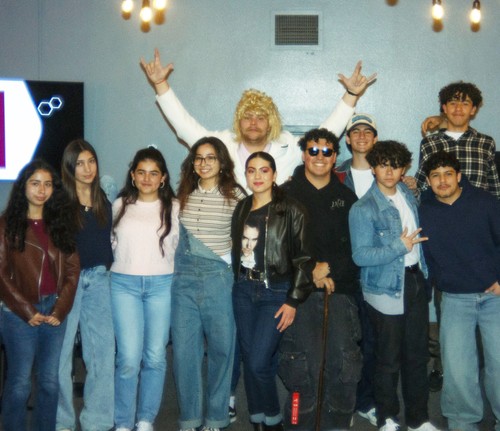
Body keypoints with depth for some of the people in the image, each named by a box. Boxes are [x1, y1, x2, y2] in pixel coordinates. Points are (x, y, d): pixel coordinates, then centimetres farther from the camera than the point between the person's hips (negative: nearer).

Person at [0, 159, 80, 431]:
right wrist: (27, 311, -11)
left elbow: (72, 268, 6)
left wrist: (60, 309, -4)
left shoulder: (60, 222, 9)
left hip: (55, 310, 4)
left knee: (49, 381, 10)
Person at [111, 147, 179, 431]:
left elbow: (180, 245, 6)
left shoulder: (173, 207, 4)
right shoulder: (120, 205, 8)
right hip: (124, 284, 0)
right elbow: (110, 241, 14)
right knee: (129, 358, -5)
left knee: (155, 356, 3)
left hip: (161, 285, 0)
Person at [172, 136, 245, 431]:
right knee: (185, 350, 3)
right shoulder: (183, 194, 10)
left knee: (221, 348, 4)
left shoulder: (235, 195, -1)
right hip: (184, 277, 3)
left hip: (218, 277, -3)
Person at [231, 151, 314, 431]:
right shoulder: (241, 209, 9)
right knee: (248, 360, 7)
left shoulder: (290, 210, -7)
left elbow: (303, 258, -8)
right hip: (244, 291, 5)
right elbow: (236, 252, 14)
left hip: (276, 292, -5)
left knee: (259, 362, -11)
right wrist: (240, 285, 9)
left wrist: (293, 301, -11)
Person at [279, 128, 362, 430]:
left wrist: (329, 268, -9)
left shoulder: (347, 198, 13)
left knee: (344, 366, -3)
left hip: (341, 290, 2)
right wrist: (308, 273, -10)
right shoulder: (286, 194, 6)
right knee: (304, 368, -9)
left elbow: (356, 247, 6)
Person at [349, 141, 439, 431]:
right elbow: (360, 255, -21)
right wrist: (400, 247, -20)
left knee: (418, 353, 13)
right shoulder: (363, 209, -15)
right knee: (389, 359, 4)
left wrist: (424, 270, 15)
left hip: (415, 281, 6)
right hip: (387, 290, -6)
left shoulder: (408, 194, 6)